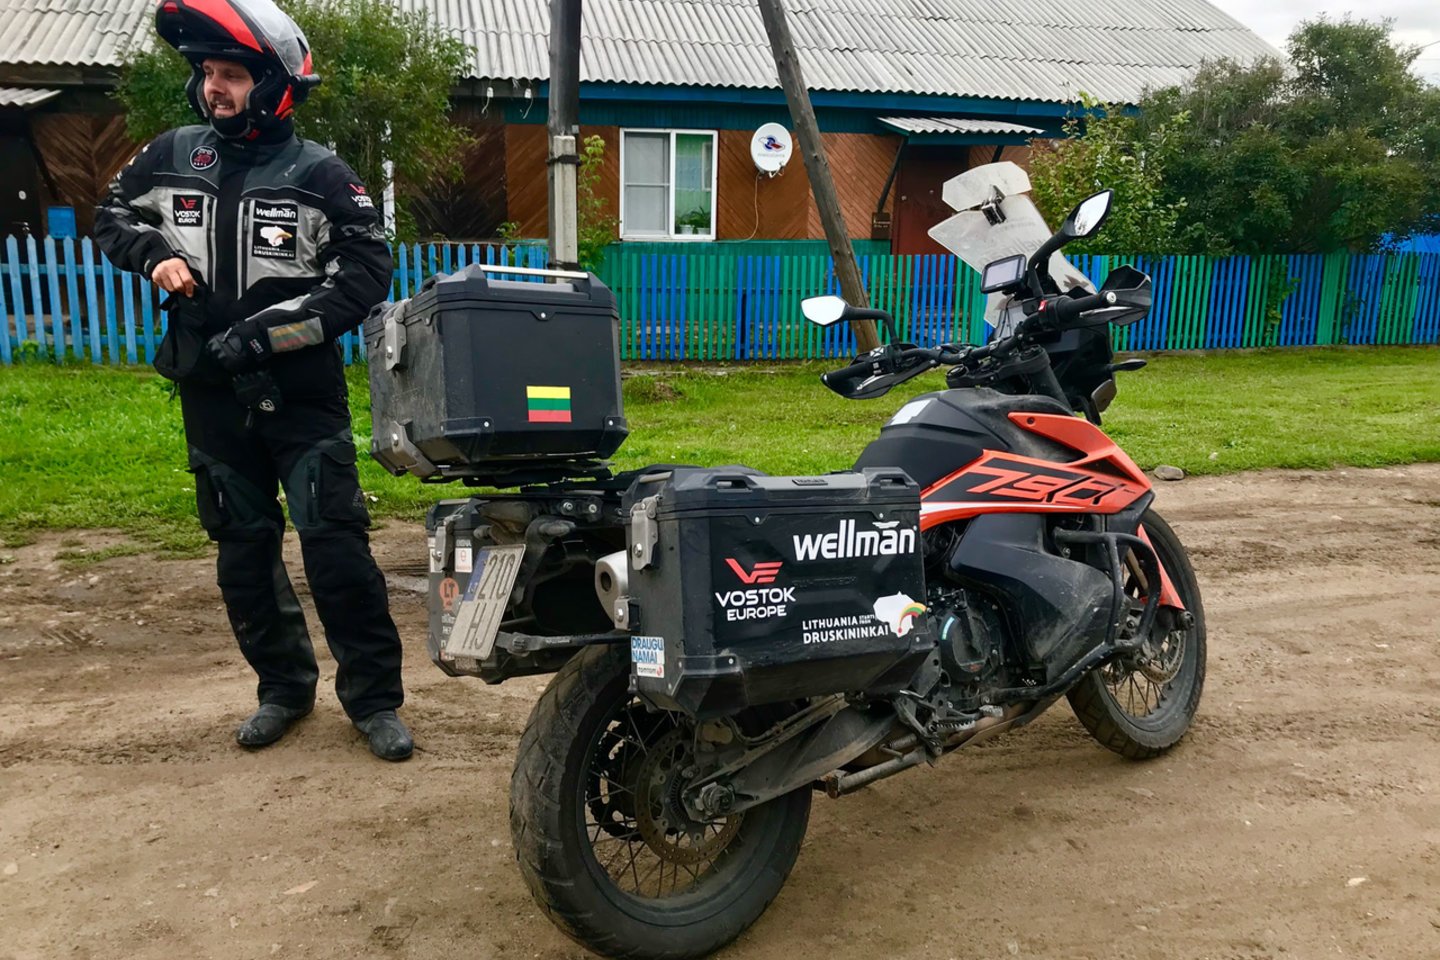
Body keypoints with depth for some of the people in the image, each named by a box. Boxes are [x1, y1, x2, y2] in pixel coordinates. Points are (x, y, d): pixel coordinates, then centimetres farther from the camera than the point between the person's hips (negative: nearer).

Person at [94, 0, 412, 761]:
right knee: (243, 550, 12)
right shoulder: (173, 155, 7)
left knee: (334, 545, -7)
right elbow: (113, 215, 22)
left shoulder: (319, 173, -5)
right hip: (211, 396, 5)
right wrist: (154, 254, -2)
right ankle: (284, 687, 27)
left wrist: (264, 332, -17)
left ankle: (374, 697, 6)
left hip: (301, 393, -4)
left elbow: (365, 273, -12)